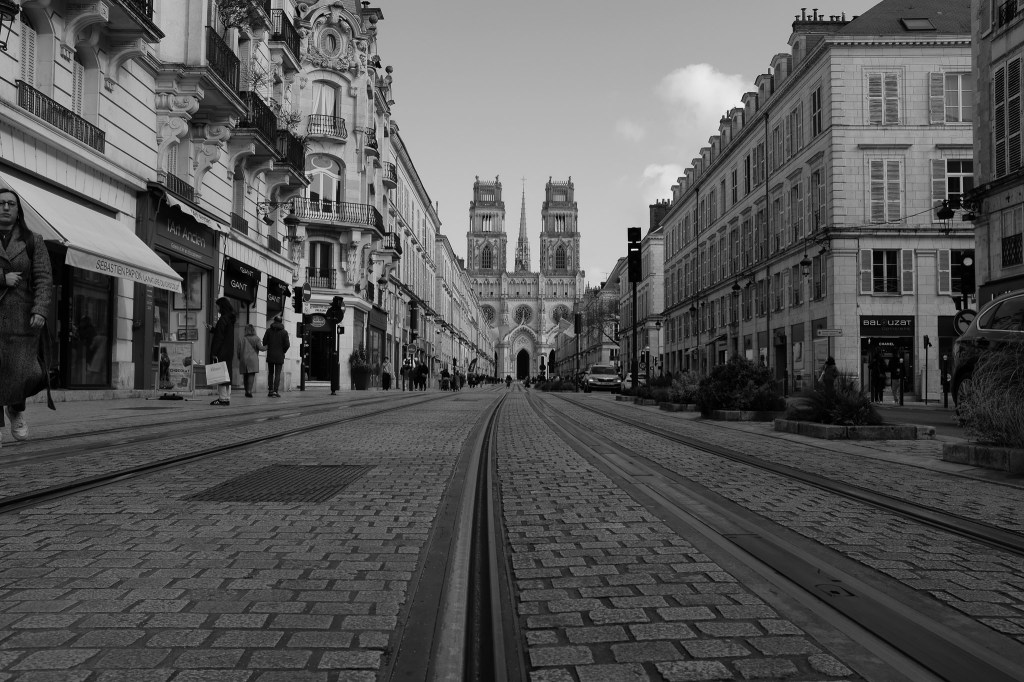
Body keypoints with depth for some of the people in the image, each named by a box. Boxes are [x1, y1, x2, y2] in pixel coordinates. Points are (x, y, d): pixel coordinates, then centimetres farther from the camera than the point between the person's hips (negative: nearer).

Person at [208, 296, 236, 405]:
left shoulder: (223, 319, -14)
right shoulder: (230, 318, 13)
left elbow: (219, 337, -17)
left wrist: (214, 352, -16)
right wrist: (213, 328, 26)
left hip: (222, 352, -9)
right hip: (229, 352, 9)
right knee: (227, 374, 11)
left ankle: (223, 398, -6)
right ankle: (227, 398, 13)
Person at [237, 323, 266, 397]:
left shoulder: (241, 339, 11)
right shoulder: (256, 338, 1)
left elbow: (238, 351, 11)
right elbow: (260, 348, -8)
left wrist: (239, 359, 22)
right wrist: (267, 347, 10)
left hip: (243, 359, 3)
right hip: (253, 359, -3)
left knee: (245, 375, 10)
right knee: (251, 375, -8)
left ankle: (246, 391, 13)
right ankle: (249, 391, -19)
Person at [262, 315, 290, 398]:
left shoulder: (269, 330, 0)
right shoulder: (284, 332, -4)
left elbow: (264, 342, -4)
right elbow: (287, 344, -8)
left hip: (270, 356, 2)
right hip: (279, 356, -2)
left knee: (270, 373, 14)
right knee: (277, 374, 0)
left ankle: (270, 390, 11)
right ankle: (275, 391, -9)